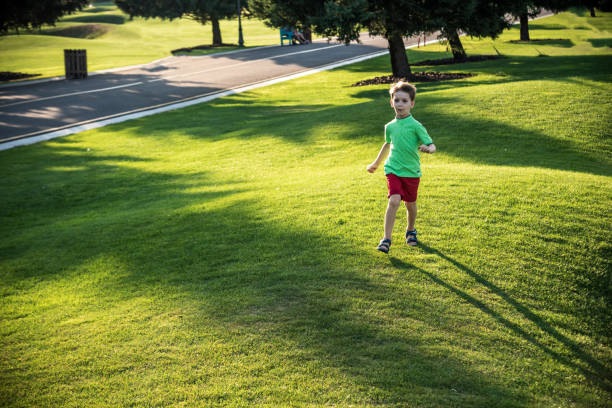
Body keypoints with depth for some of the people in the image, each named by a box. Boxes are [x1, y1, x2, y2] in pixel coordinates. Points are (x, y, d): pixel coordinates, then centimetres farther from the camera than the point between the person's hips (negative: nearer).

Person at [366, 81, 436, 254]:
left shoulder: (415, 126, -8)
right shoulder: (390, 127, 5)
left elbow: (432, 145, -12)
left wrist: (428, 148, -37)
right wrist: (376, 163, 36)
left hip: (412, 172, -1)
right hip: (393, 170, 1)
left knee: (410, 204, 13)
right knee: (394, 200, -17)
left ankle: (411, 231, 41)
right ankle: (386, 239, -15)